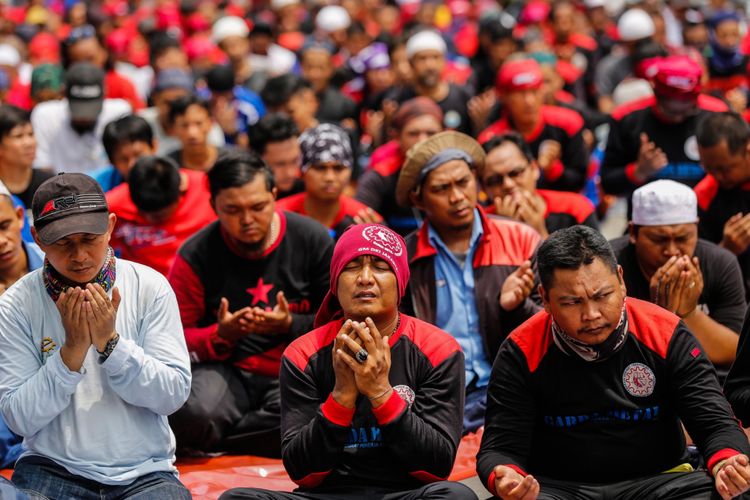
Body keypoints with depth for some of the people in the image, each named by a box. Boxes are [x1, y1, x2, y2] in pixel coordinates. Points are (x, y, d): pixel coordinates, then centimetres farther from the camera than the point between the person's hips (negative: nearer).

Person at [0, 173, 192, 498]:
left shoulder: (150, 287, -1)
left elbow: (174, 395, -6)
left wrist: (109, 342, -16)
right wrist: (73, 350, -17)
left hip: (144, 472, 0)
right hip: (51, 469, 0)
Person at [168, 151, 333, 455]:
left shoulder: (312, 240, 0)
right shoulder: (195, 256, -1)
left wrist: (290, 325, -14)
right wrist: (221, 335, -18)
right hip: (228, 369, -1)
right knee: (191, 413, -37)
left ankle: (207, 441, -11)